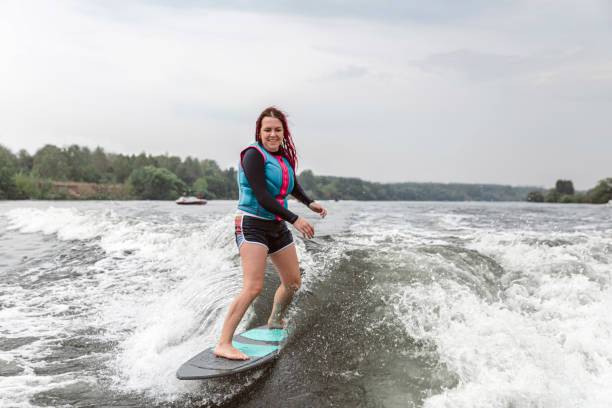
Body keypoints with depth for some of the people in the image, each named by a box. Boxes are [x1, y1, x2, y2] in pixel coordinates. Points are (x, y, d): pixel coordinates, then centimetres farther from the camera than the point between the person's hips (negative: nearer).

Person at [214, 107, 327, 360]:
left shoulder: (284, 156, 11)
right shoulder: (254, 155, -13)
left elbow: (293, 186, 29)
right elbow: (262, 197, -22)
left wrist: (309, 203, 13)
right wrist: (295, 220, -25)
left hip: (277, 227, 8)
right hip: (252, 225, -8)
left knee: (293, 283, 15)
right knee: (253, 287, -20)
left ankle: (275, 322, 40)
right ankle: (223, 344, -15)